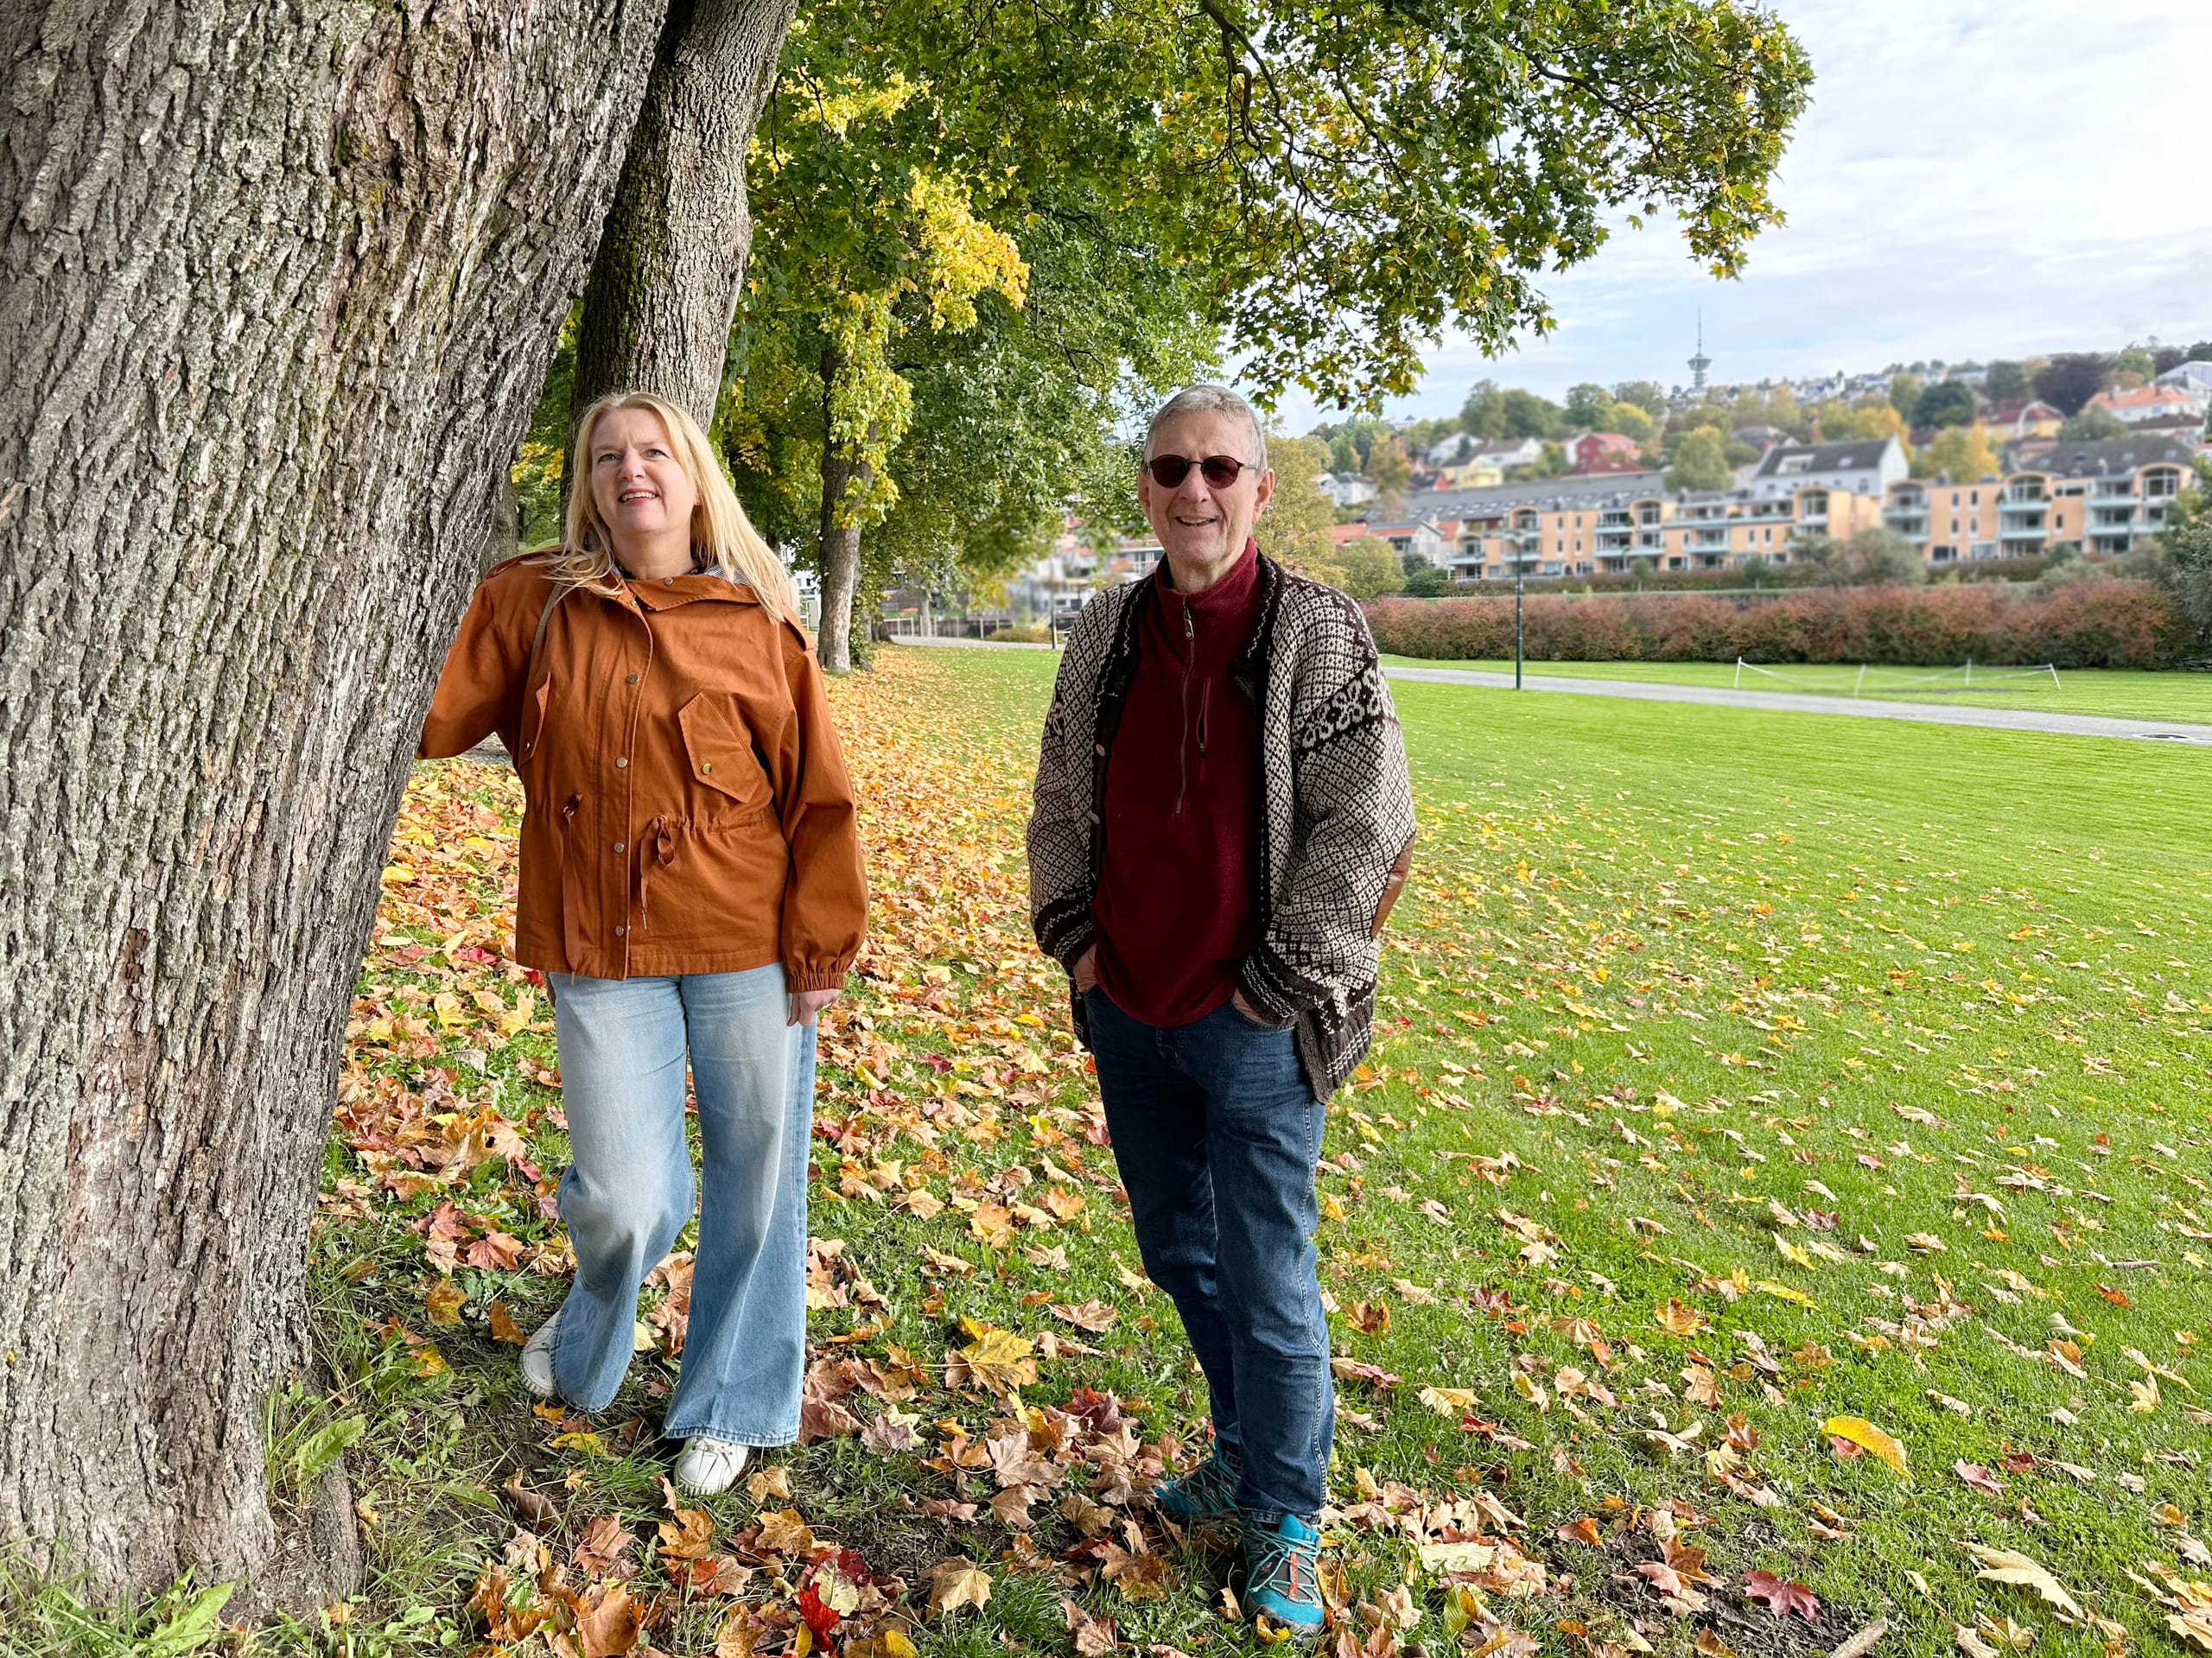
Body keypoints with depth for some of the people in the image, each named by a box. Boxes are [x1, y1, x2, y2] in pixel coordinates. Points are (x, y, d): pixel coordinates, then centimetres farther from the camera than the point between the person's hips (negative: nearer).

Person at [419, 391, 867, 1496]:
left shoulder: (759, 625, -1)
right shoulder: (531, 605, 3)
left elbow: (817, 796, 0)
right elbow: (426, 712, -3)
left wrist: (820, 947, -2)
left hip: (747, 948, 0)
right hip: (602, 951, 0)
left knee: (754, 1184, 9)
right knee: (626, 1198, 0)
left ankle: (730, 1404, 35)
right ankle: (588, 1347, 38)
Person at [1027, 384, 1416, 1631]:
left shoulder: (1321, 634, -9)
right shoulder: (1108, 632, 6)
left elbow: (1369, 829, -11)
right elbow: (1061, 803, 16)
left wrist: (1274, 984, -12)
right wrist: (1074, 937, 6)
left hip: (1251, 1026, -5)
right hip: (1127, 1014, 6)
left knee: (1268, 1285, 3)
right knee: (1177, 1252, 19)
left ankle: (1286, 1524, 24)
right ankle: (1247, 1456, 40)